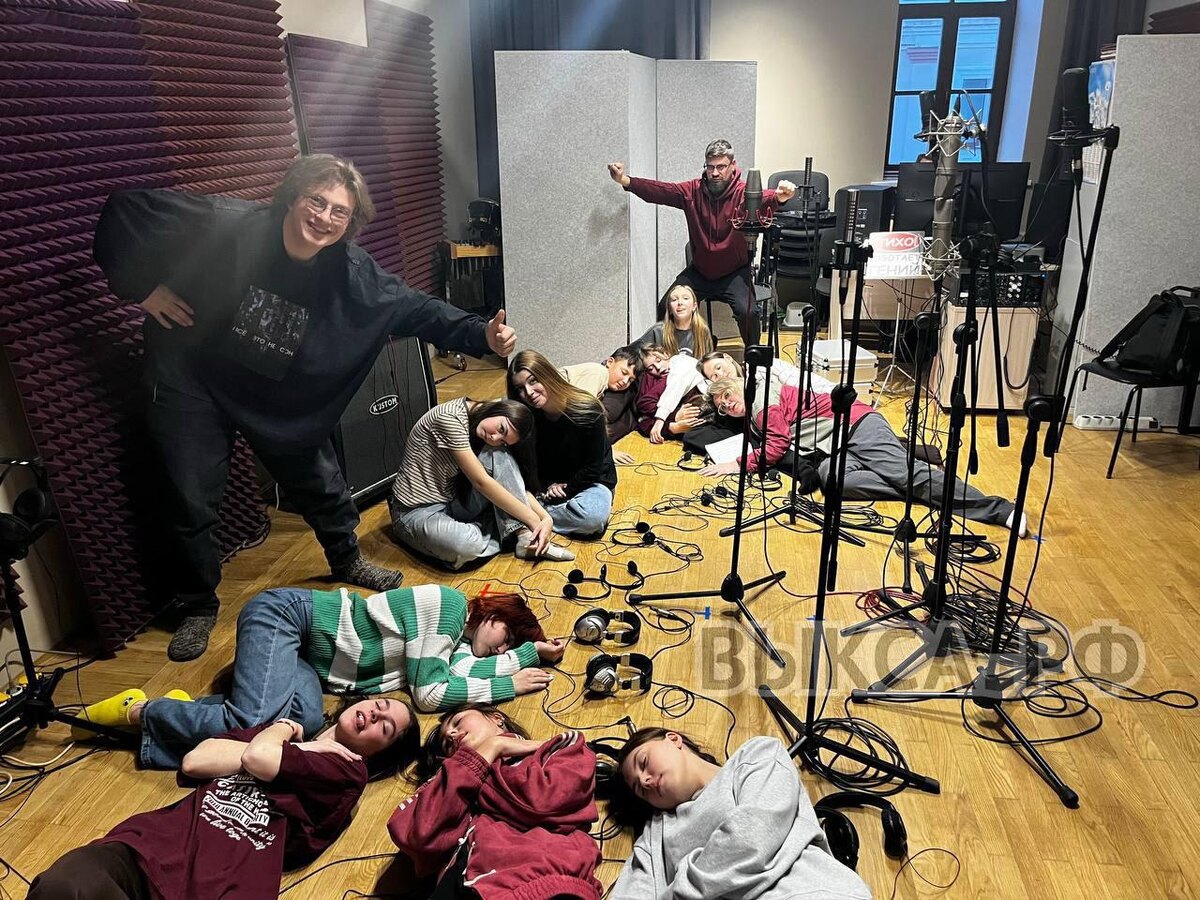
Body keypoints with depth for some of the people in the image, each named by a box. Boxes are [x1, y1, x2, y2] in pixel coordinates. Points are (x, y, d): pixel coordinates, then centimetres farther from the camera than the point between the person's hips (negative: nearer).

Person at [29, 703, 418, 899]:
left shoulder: (346, 768, 8)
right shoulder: (272, 729, 27)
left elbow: (259, 757, -6)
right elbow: (193, 762, 11)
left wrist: (284, 730, 17)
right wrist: (283, 729, 6)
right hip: (157, 843, 4)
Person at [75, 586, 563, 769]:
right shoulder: (447, 605, -16)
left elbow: (462, 669, 0)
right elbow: (428, 694, -17)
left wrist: (531, 653, 7)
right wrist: (509, 684, -10)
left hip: (305, 657, 8)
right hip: (284, 614, -8)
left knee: (303, 721, -20)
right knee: (256, 724, -28)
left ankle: (183, 715, -7)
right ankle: (138, 710, -7)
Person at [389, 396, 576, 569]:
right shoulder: (449, 418, -23)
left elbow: (515, 483, 0)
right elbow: (481, 482, -25)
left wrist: (546, 517, -17)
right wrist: (534, 521, -23)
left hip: (453, 503, 7)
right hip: (416, 511, -7)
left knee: (499, 455, -16)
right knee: (469, 544, -39)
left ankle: (525, 537, -18)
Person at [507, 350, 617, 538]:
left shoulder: (588, 411, -22)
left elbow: (593, 468, -16)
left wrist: (564, 491, -15)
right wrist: (549, 484, -16)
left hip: (591, 482, -3)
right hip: (548, 482, 3)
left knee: (592, 516, -37)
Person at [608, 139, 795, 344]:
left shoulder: (744, 193, -13)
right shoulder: (693, 190, -4)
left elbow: (764, 198, -34)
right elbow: (660, 190, -16)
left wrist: (779, 197, -60)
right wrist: (626, 181, -32)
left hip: (734, 273, -3)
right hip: (699, 272, 3)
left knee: (748, 312, -24)